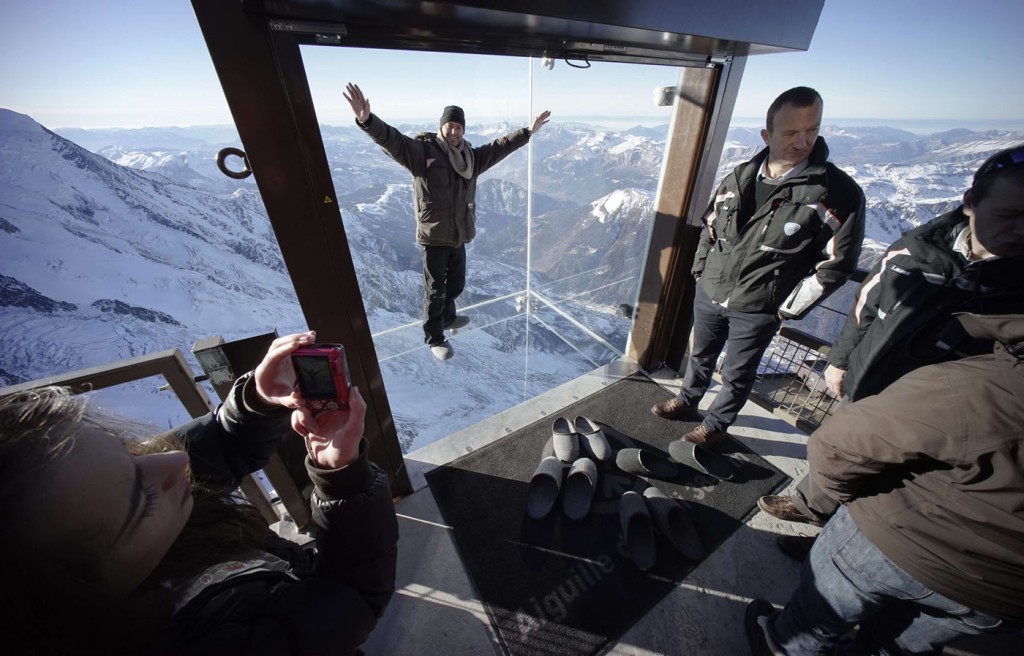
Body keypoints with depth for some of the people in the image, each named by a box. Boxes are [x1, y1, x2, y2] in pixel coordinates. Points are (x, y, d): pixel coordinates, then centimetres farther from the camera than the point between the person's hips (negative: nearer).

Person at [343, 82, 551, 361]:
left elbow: (499, 146, 20)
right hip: (433, 236, -6)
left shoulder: (471, 156, 10)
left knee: (456, 284, 21)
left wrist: (528, 132, 25)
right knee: (435, 289, 2)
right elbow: (392, 140, -22)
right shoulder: (422, 150, -8)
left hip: (459, 234, 7)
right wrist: (367, 119, -41)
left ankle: (447, 317, 47)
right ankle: (434, 338, 18)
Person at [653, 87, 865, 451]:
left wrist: (788, 309, -10)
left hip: (757, 309, -4)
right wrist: (700, 270, 10)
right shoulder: (740, 177, 0)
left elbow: (836, 264, -10)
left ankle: (715, 425, 35)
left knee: (737, 374, 13)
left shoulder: (839, 193, -12)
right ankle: (687, 401, 46)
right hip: (709, 293, 4)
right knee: (700, 355, 22)